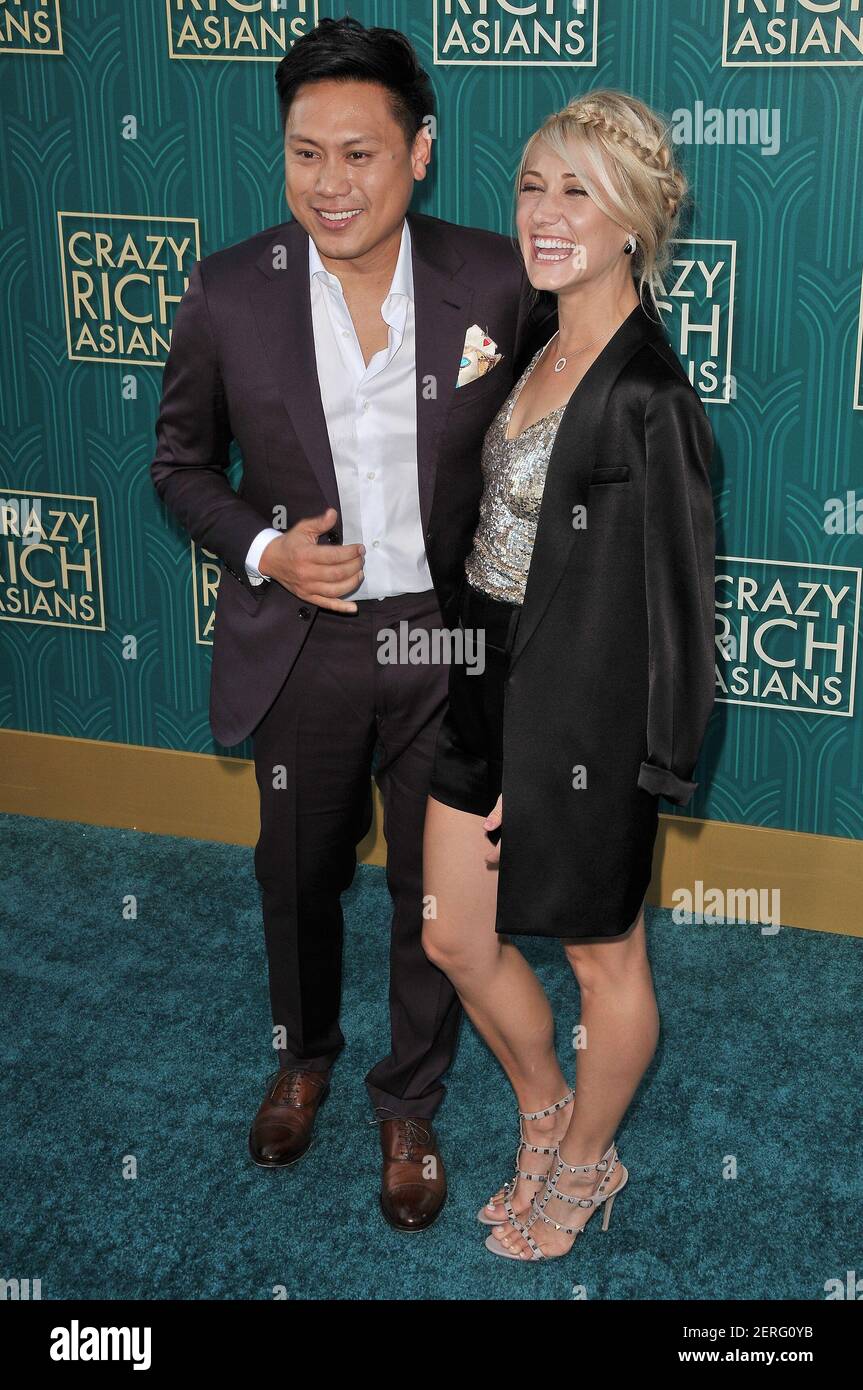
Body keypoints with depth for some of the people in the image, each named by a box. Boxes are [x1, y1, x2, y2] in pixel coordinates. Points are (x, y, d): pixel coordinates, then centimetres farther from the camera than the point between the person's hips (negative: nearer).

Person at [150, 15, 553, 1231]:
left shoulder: (495, 283, -12)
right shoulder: (230, 293, -12)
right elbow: (182, 464, 1)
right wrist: (262, 549, -16)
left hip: (447, 639, 0)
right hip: (302, 643, 1)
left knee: (435, 889, 13)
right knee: (297, 875, 21)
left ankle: (409, 1106, 38)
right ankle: (303, 1054, 50)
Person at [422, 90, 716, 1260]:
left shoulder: (647, 394, -21)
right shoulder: (540, 350, 6)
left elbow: (674, 594, -18)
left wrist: (651, 763, -14)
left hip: (582, 712, -8)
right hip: (492, 688, 9)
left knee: (602, 954, 14)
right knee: (457, 938, 18)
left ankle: (587, 1162, 38)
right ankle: (546, 1110, 43)